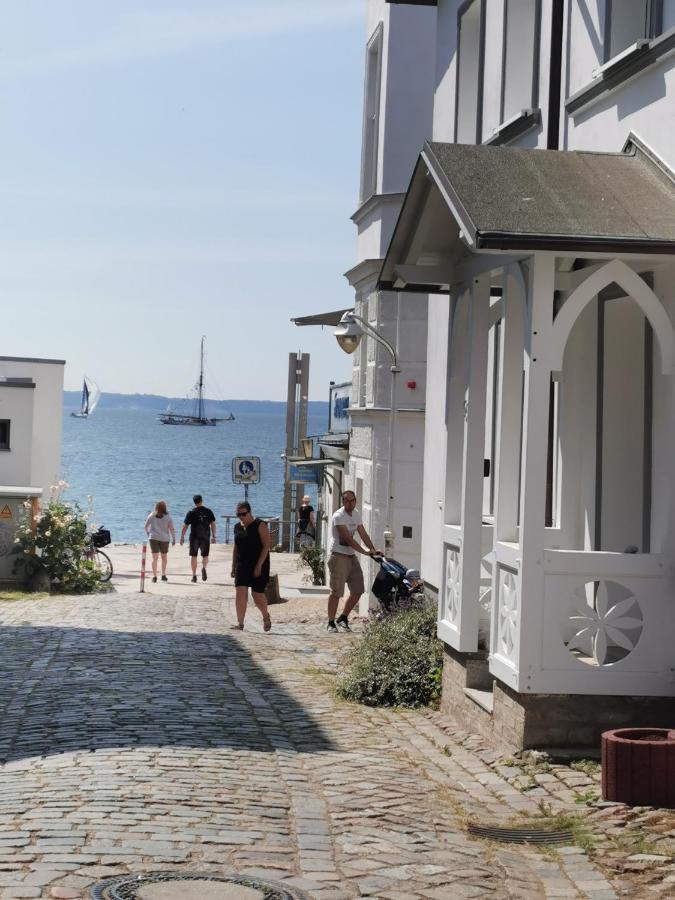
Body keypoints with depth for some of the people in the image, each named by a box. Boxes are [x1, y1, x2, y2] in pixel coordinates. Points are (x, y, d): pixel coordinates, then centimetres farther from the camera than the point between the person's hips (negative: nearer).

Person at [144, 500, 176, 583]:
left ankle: (154, 577, -6)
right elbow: (172, 529, -6)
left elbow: (146, 527, 9)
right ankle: (163, 575, 16)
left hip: (154, 538, 0)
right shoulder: (168, 517, -2)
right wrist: (173, 539, 2)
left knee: (155, 558, 0)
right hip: (164, 539, 0)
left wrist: (148, 534, 26)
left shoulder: (151, 516, 2)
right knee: (164, 557, 16)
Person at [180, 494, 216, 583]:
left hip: (194, 537, -1)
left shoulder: (191, 513, -3)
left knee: (193, 556, 9)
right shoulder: (208, 511, 1)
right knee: (205, 555, 12)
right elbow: (213, 524, 3)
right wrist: (213, 536, 10)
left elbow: (185, 526, -1)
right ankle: (203, 567, -18)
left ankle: (194, 575, 8)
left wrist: (182, 537, 9)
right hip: (206, 537, 1)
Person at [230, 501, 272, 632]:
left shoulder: (260, 525, -9)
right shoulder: (237, 527, 9)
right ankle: (240, 623, -9)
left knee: (257, 594, 1)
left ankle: (266, 616, 29)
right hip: (242, 565, 5)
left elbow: (266, 545, -13)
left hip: (258, 565, -5)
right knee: (240, 593, -10)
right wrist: (233, 566, 13)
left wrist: (259, 565, -19)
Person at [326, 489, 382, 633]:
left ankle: (343, 618, 20)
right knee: (336, 592, -6)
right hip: (339, 556, -8)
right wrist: (365, 551, -23)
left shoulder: (356, 514, 12)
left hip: (352, 556, 8)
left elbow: (363, 534, 12)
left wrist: (374, 550, 0)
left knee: (357, 591, 6)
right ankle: (331, 623, 2)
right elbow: (348, 539, -20)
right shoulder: (338, 516, -14)